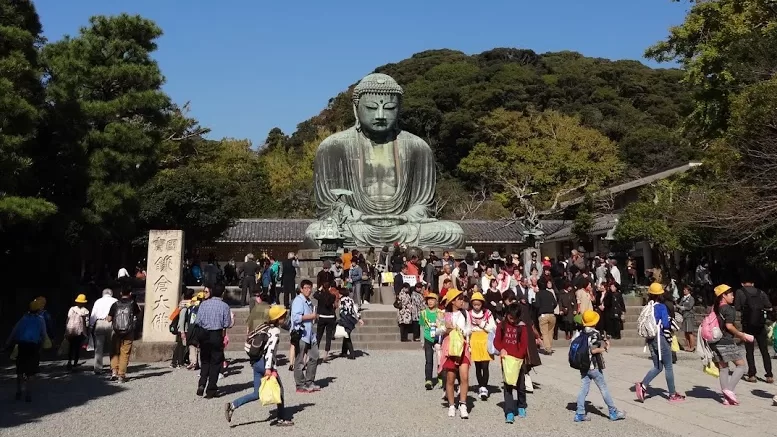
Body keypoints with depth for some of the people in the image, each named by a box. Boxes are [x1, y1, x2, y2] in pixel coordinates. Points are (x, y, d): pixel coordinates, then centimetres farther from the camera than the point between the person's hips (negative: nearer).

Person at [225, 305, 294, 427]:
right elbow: (270, 349, -21)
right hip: (264, 362, -8)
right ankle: (282, 419, 14)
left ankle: (232, 405, -2)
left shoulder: (266, 328, 16)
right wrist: (268, 368, -26)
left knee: (257, 394, 10)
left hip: (255, 362, 8)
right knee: (279, 389, 6)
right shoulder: (275, 330, -12)